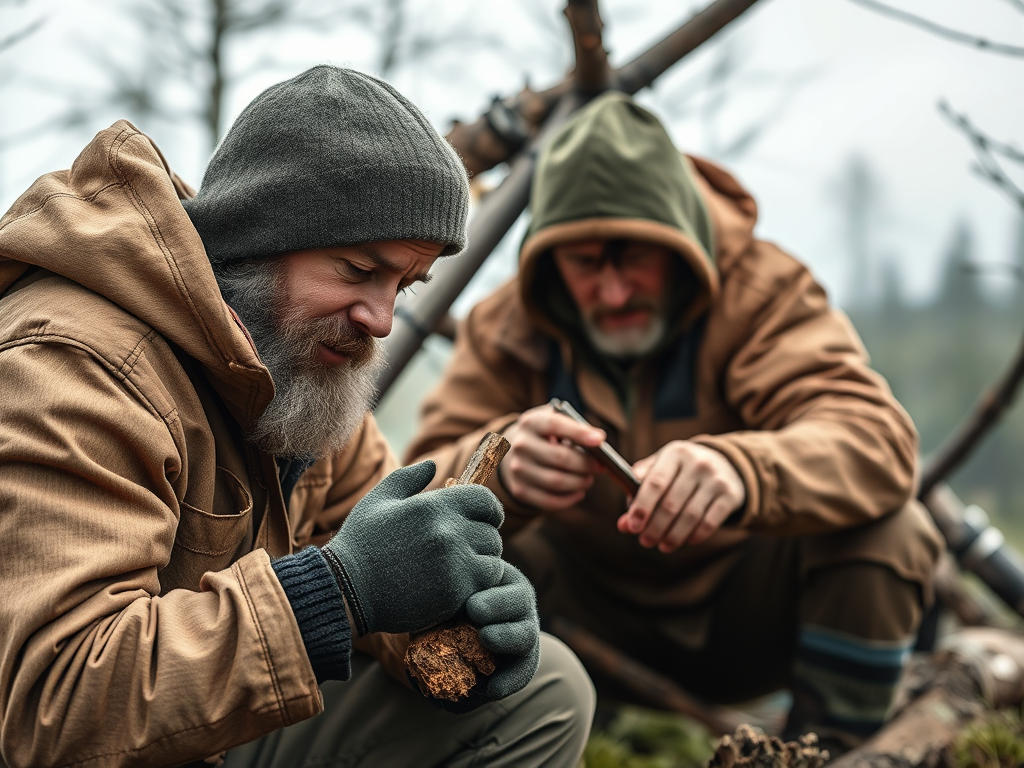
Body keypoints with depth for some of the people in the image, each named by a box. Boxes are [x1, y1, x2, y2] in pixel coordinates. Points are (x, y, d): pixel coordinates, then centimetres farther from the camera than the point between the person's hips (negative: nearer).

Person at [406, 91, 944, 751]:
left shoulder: (763, 292, -19)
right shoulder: (505, 329, -13)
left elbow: (877, 438, -35)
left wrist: (740, 471, -57)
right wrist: (500, 470, -47)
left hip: (748, 617, -1)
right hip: (598, 617, 1)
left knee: (889, 531, -29)